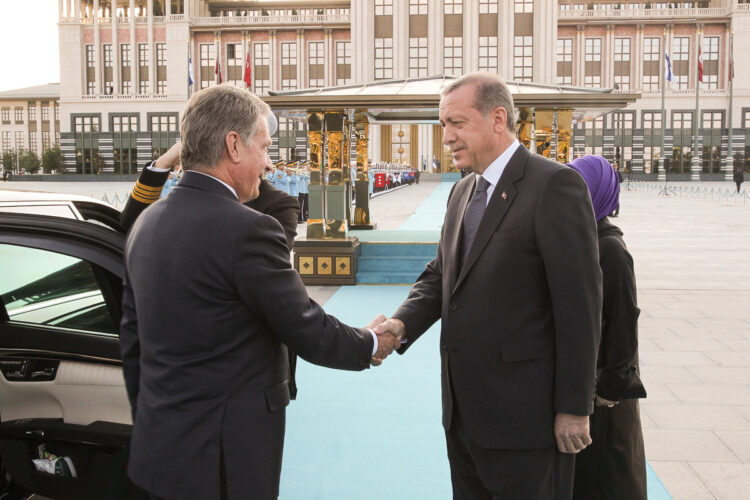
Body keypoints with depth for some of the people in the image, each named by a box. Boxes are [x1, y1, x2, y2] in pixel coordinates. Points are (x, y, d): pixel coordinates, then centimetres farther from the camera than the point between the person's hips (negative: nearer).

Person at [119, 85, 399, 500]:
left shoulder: (147, 222, 4)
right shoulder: (247, 230, -21)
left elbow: (131, 338, 12)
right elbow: (311, 334, -15)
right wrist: (373, 344, 4)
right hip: (222, 458, -8)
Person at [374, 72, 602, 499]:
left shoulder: (554, 184, -14)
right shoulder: (463, 191, 13)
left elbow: (580, 303, -17)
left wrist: (574, 407, -16)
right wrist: (403, 323, -6)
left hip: (525, 413, -8)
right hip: (465, 409, 8)